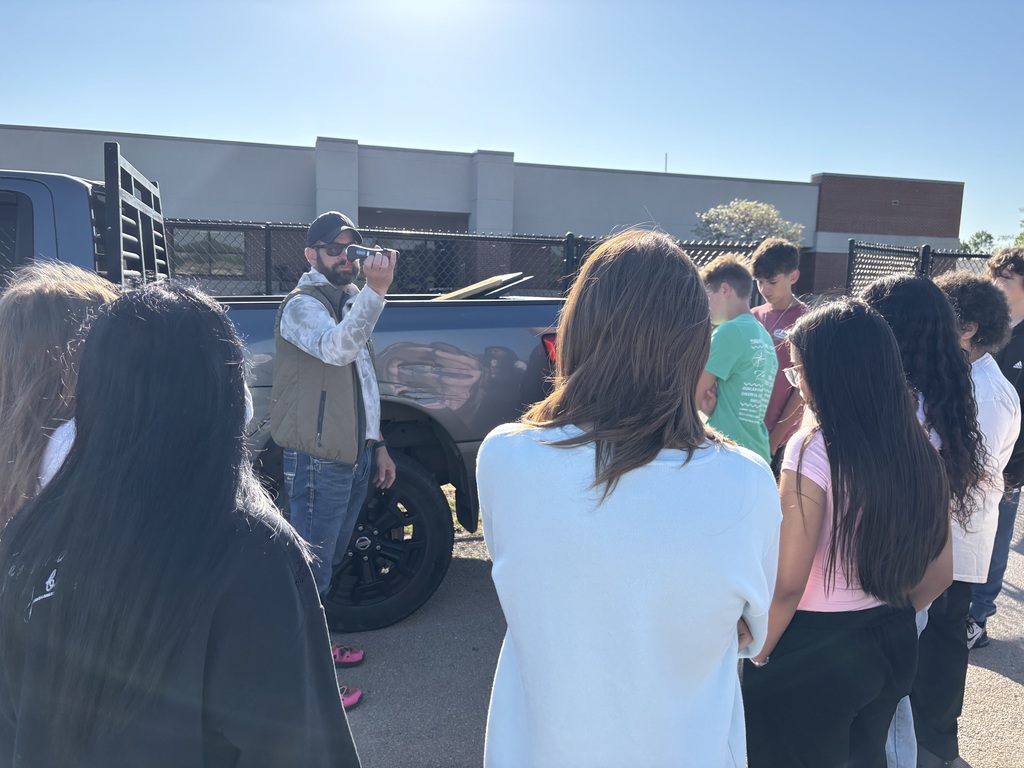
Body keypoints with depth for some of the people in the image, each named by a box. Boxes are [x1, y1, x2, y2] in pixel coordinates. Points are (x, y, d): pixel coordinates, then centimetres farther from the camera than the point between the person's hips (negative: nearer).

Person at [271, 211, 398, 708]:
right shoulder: (303, 304, -11)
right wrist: (375, 291, -43)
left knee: (328, 560, 21)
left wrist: (376, 444, 19)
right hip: (317, 459, -9)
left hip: (354, 455, 9)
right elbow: (335, 349, -34)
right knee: (311, 569, -1)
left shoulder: (350, 304, 17)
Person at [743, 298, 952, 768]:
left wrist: (757, 658, -8)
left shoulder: (813, 450, -22)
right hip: (895, 646, 7)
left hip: (812, 653, -6)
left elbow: (786, 585, -22)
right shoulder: (918, 449, -2)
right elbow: (939, 574, 7)